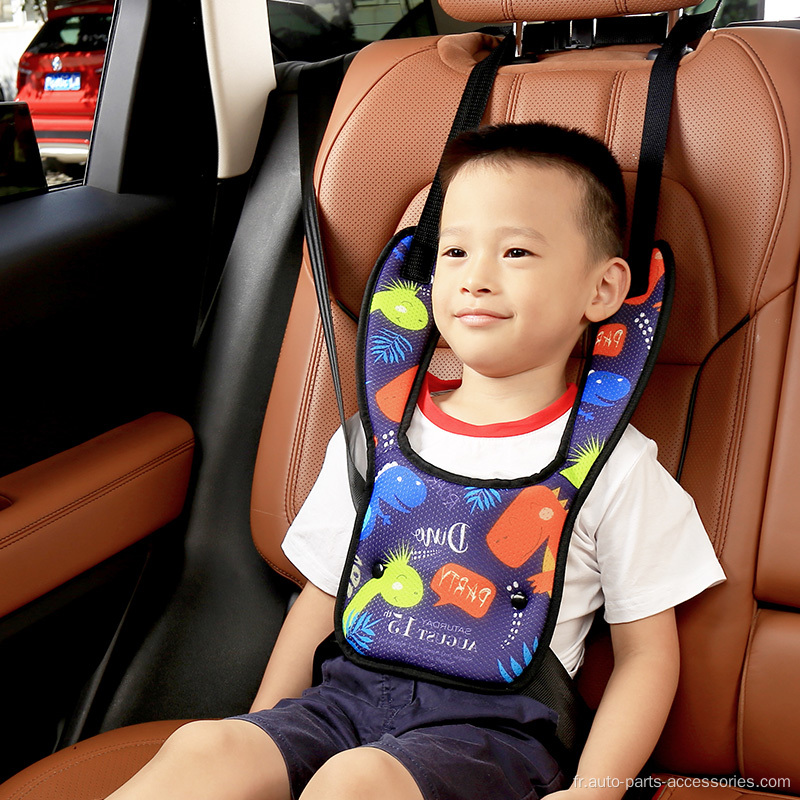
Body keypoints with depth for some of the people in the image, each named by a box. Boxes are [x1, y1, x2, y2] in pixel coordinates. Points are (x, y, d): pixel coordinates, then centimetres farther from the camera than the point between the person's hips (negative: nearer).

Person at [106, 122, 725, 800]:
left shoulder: (614, 465, -2)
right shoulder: (378, 430, 7)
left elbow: (647, 650, 2)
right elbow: (324, 595, 13)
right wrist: (265, 732, 6)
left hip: (495, 723, -3)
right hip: (352, 692, 4)